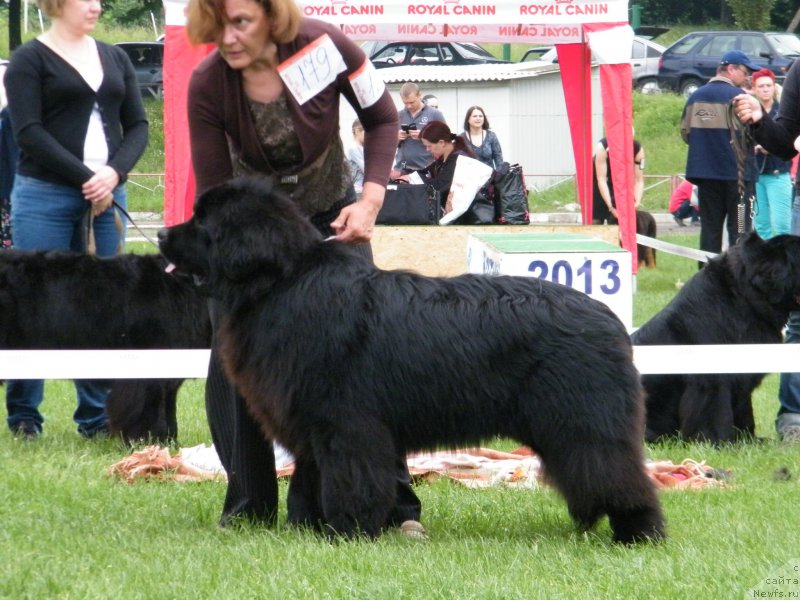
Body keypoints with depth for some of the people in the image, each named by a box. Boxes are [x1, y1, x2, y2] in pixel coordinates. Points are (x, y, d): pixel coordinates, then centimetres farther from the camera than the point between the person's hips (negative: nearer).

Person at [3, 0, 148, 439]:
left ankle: (96, 415, 8)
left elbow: (136, 125, 11)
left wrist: (114, 174, -7)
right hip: (45, 197, -4)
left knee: (103, 308, 2)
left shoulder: (114, 58, 15)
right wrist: (85, 178, -15)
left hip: (107, 198, 5)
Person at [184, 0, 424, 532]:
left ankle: (396, 503, -5)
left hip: (331, 215, -1)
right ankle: (248, 504, 3)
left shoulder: (324, 46, -25)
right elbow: (212, 194, -16)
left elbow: (382, 118, -8)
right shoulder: (207, 85, -23)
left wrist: (371, 199, -18)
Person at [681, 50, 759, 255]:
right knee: (739, 230, -2)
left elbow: (685, 133, 11)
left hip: (704, 170, 6)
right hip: (735, 172, -5)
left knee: (710, 227, 9)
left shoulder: (696, 96, 9)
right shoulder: (736, 96, -10)